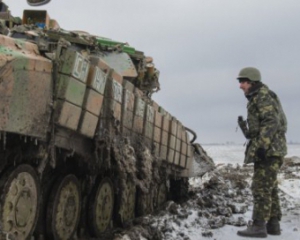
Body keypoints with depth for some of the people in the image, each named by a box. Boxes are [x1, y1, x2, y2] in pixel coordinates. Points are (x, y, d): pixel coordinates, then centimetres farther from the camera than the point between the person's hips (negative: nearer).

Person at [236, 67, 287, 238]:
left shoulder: (263, 96, -9)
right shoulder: (256, 99, 21)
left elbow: (271, 122, -20)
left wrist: (261, 145, -26)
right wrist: (245, 128, 12)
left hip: (269, 149, -11)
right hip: (267, 149, 11)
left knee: (261, 187, -11)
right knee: (270, 188, 11)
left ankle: (259, 226, -11)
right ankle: (273, 224, 16)